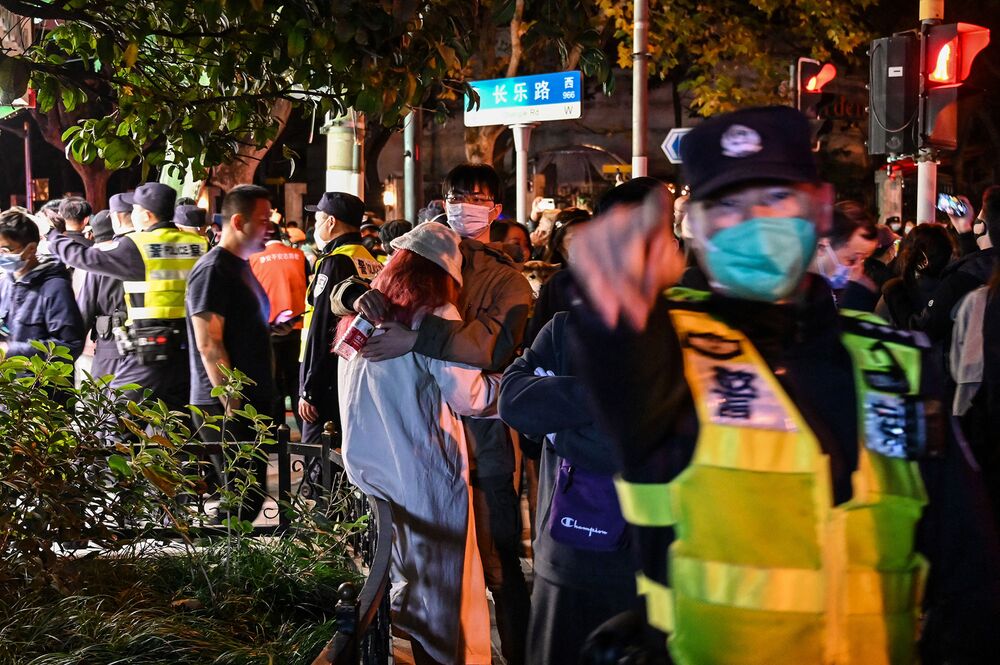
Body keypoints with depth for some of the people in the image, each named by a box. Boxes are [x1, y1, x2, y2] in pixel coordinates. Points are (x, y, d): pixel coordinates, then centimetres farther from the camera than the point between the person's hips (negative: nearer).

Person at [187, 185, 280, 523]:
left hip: (253, 402, 10)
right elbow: (209, 344, -20)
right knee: (241, 500, -8)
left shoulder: (241, 266, 17)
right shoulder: (212, 270, -14)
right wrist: (232, 403, -21)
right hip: (224, 406, -10)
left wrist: (272, 328, 12)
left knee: (251, 495, 13)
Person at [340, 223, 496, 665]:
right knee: (441, 584, 7)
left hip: (368, 472, 6)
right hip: (424, 475, -6)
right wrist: (502, 382, 4)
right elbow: (469, 397, -12)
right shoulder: (434, 316, -13)